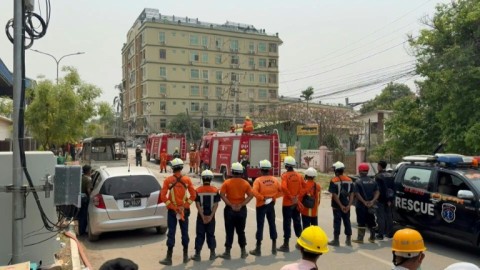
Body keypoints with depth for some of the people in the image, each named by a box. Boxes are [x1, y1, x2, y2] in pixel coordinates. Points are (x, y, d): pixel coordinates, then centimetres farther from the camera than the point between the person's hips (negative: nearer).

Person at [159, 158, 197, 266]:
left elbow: (163, 196, -11)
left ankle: (169, 258, 6)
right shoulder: (187, 179, -3)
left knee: (171, 233, 3)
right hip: (184, 210, 2)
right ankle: (185, 256, 22)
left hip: (172, 210, -1)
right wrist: (185, 205, -1)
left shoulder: (168, 180, -7)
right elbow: (193, 195, -4)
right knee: (184, 232, 12)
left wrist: (171, 206, -6)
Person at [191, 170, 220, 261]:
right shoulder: (215, 190, -3)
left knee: (200, 235, 6)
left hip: (201, 216, -1)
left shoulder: (198, 190, -6)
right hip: (211, 216, 1)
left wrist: (203, 216, -8)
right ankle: (212, 254, 17)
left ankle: (197, 254, 8)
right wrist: (211, 216, -6)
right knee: (211, 234, 12)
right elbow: (216, 205, -6)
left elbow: (197, 205, -9)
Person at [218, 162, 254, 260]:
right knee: (241, 231, 14)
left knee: (229, 232, 5)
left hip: (229, 209, -2)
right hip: (241, 209, 2)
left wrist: (231, 205, -14)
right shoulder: (245, 183, 1)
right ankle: (243, 252, 19)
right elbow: (250, 195, -7)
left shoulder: (227, 182, -5)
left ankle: (227, 253, 9)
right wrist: (241, 205, -11)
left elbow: (222, 195, -15)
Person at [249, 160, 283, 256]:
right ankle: (274, 247, 21)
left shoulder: (258, 180, -12)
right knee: (272, 224, 13)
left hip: (261, 205, -4)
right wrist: (273, 197, 0)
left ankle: (258, 249, 7)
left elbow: (254, 192, -26)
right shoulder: (274, 179, 1)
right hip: (271, 205, 4)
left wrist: (262, 198, -16)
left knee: (260, 226, 1)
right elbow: (281, 191, 1)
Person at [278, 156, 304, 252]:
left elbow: (283, 187, -27)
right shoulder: (299, 175, 4)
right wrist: (297, 196, 4)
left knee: (287, 223, 1)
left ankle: (286, 245, 5)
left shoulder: (285, 175, -12)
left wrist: (291, 197, -19)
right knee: (297, 222, 17)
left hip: (287, 203, -5)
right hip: (296, 203, 5)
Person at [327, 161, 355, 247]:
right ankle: (348, 239, 21)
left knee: (337, 222, 2)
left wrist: (341, 206, -13)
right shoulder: (349, 180, 5)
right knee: (347, 221, 14)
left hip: (337, 205, -4)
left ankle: (336, 240, 7)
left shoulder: (334, 181, -11)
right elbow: (352, 194, 0)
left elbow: (335, 195, -16)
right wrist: (349, 205, -4)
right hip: (346, 205, 4)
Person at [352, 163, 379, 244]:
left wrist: (364, 202, -17)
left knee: (361, 222, 0)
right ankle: (372, 238, 24)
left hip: (361, 205, -5)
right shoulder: (373, 181, 6)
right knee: (371, 221, 15)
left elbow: (357, 194, -18)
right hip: (371, 205, 5)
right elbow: (377, 192, -1)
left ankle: (360, 238, 3)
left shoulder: (358, 181, -9)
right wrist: (373, 201, -10)